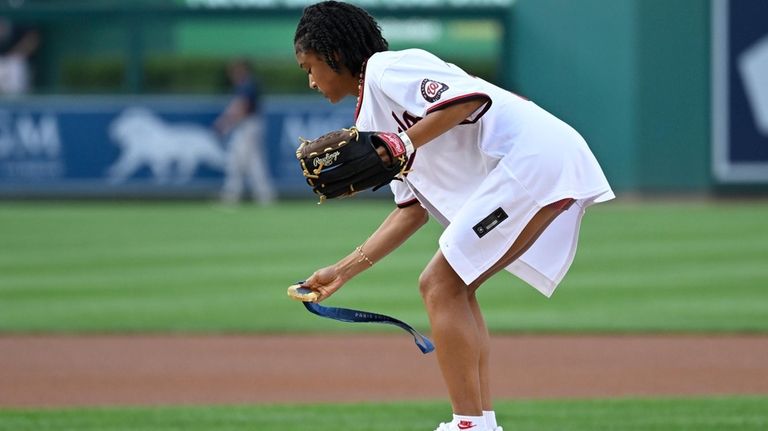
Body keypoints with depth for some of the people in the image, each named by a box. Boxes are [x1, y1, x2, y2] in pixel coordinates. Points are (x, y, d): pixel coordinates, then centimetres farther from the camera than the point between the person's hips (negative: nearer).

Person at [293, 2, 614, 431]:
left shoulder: (386, 68, -3)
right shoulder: (375, 117, 26)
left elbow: (471, 98, -19)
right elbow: (412, 211, 27)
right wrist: (342, 271, 28)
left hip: (534, 157, -10)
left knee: (440, 285, -8)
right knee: (453, 288, 14)